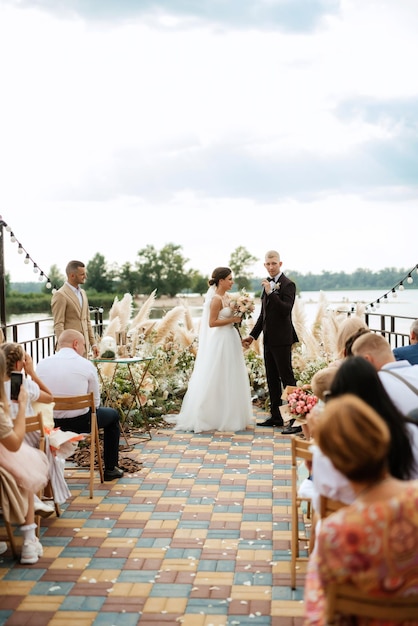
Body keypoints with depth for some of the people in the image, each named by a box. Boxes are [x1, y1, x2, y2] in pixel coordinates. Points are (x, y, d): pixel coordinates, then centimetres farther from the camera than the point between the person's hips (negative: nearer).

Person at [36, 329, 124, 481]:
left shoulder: (42, 364, -1)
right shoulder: (86, 365, -9)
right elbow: (95, 402, -3)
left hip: (50, 423, 4)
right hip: (80, 423, -4)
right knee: (113, 415, 24)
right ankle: (110, 469, 29)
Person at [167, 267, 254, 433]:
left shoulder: (226, 297, 10)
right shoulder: (216, 299, -16)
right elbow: (212, 323, -19)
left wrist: (239, 314, 4)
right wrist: (233, 320, -17)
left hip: (230, 340, 10)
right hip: (220, 342, -10)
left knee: (230, 379, 14)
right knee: (217, 380, -1)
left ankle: (230, 416, 23)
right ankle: (214, 418, 8)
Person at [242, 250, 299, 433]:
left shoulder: (288, 284, -10)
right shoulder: (268, 284, 15)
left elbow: (286, 310, -23)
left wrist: (270, 292, -26)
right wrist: (253, 335, 18)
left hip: (281, 339, -8)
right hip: (268, 339, 8)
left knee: (287, 378, -7)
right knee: (272, 379, 13)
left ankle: (296, 419, -5)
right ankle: (276, 416, 21)